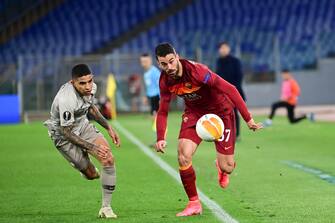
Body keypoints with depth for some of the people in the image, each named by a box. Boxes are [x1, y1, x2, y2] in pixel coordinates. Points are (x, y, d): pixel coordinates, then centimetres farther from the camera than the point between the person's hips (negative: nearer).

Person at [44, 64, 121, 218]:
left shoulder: (91, 88, -13)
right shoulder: (66, 100, -36)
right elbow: (66, 132, -27)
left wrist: (109, 128, 10)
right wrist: (91, 147, -29)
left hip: (82, 125, 6)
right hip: (64, 136, -6)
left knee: (109, 159, -12)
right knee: (91, 174, -3)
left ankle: (106, 208, 0)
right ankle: (86, 169, 39)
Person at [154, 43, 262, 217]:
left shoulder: (196, 71, -32)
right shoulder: (165, 81, -14)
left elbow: (230, 89, -31)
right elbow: (163, 111, -1)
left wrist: (248, 119, -33)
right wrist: (160, 138, -16)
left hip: (220, 111, -4)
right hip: (194, 112, 4)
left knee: (226, 168, -5)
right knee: (183, 155, -19)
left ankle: (222, 167, 37)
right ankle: (194, 203, -2)